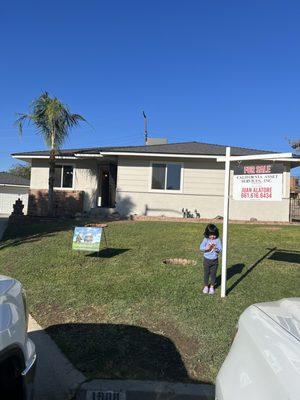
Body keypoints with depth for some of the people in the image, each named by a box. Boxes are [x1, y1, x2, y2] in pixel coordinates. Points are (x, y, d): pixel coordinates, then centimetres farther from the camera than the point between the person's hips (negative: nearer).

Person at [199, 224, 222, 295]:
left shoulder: (217, 240, -7)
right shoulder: (206, 239, -8)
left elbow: (220, 249, -10)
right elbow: (201, 247, -15)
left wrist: (216, 248, -30)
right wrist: (206, 248, -31)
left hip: (215, 260, 0)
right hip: (207, 260, 0)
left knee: (213, 274, 9)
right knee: (206, 273, 9)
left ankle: (212, 287, 25)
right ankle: (206, 286, 26)